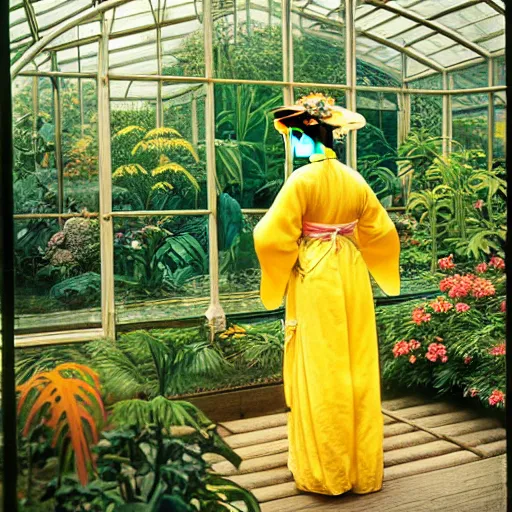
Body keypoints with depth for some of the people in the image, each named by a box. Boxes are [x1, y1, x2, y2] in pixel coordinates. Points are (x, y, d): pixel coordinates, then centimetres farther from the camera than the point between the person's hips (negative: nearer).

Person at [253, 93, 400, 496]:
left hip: (314, 282, -6)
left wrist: (260, 230, 5)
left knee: (321, 372, 3)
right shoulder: (354, 179, 5)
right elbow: (382, 231, 13)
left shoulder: (303, 179, -13)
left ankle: (325, 470, 15)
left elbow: (273, 237, -17)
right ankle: (362, 467, 25)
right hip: (352, 278, 6)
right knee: (358, 368, 12)